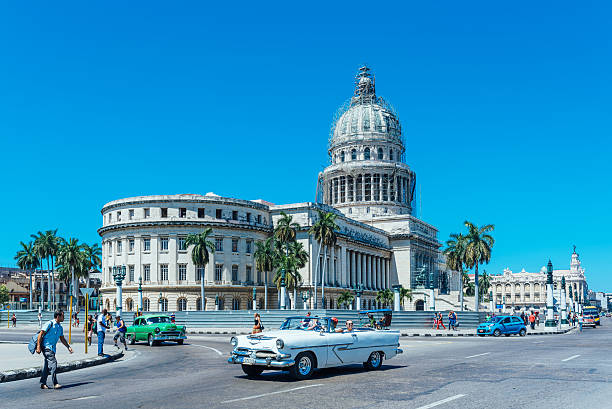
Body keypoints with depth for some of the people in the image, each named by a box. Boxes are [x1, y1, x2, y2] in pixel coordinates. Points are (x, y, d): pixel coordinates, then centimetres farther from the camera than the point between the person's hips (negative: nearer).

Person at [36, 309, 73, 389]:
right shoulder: (50, 324, -10)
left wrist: (68, 347, 13)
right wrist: (38, 347, -17)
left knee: (47, 366, 10)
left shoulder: (60, 327, 14)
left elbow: (62, 339, 23)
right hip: (46, 346, -8)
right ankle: (55, 383, -15)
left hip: (52, 347, 8)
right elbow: (40, 334, -12)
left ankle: (43, 383, 18)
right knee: (53, 363, -15)